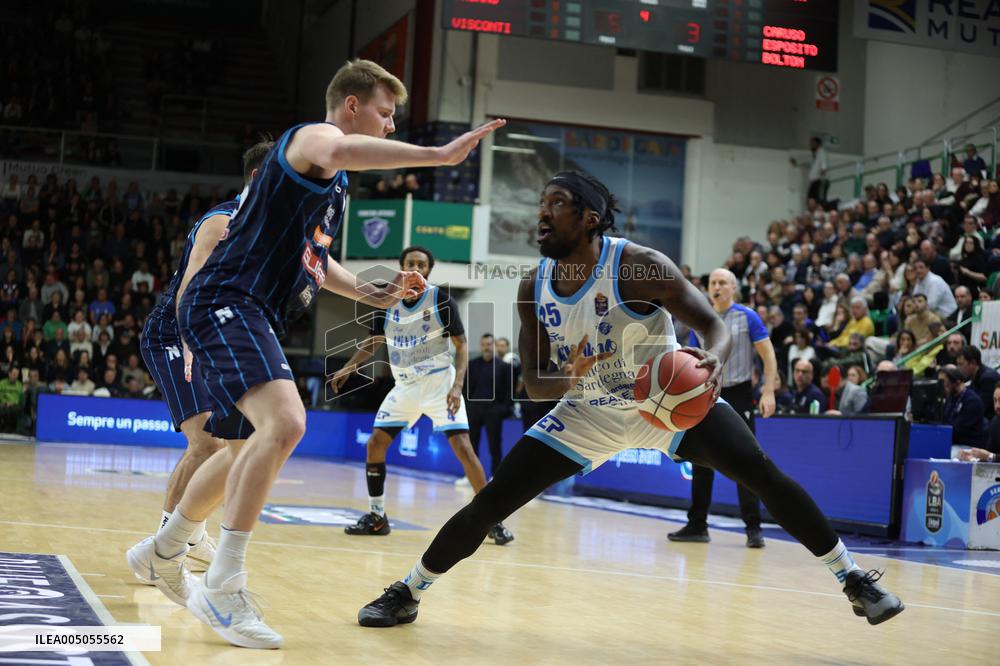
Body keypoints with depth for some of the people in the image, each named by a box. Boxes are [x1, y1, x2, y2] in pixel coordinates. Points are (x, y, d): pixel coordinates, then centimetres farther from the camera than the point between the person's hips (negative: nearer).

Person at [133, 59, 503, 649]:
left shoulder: (336, 183, 22)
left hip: (252, 313, 11)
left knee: (267, 438, 22)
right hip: (226, 301, -11)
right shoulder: (313, 136, -8)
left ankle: (163, 552, 39)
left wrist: (375, 294, 18)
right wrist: (438, 155, -42)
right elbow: (340, 150, -35)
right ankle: (222, 587, -23)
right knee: (287, 423, -28)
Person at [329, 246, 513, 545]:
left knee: (462, 447, -14)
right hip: (405, 385, 5)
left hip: (438, 382, -4)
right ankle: (377, 517, 12)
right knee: (374, 444, -3)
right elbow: (374, 341, 14)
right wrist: (347, 368, 2)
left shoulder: (441, 301, -11)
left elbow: (461, 345, -8)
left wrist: (457, 386, -20)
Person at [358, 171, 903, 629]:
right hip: (589, 413, 3)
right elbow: (534, 384, -5)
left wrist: (711, 360, -48)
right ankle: (405, 594, 11)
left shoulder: (638, 266, -23)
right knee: (491, 501, -6)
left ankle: (853, 578, -4)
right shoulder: (534, 288, -10)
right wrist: (570, 378, -30)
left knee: (765, 477, -20)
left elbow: (716, 327, -23)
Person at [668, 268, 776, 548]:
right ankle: (697, 526, 15)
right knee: (701, 462, 6)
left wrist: (768, 392, -16)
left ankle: (753, 528, 0)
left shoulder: (747, 317, -5)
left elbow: (768, 355, -7)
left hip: (739, 394, -4)